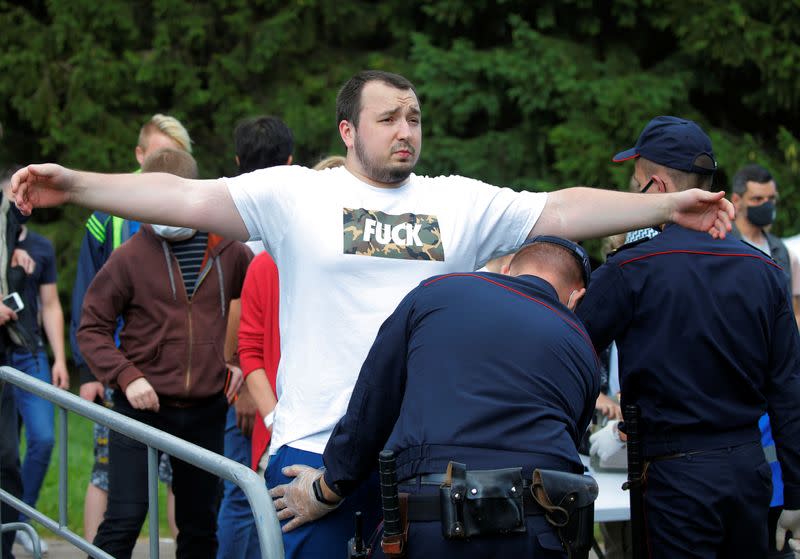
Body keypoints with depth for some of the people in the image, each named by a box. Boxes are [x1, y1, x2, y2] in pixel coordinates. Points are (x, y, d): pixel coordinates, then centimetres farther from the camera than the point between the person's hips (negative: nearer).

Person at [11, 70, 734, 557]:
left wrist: (668, 205, -2)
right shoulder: (295, 194, 1)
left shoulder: (460, 202, 10)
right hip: (315, 448, -3)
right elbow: (189, 200, -6)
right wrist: (74, 185, -16)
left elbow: (560, 212, 6)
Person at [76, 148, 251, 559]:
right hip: (142, 407, -3)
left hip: (206, 412, 3)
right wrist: (126, 376, -16)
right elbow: (92, 328, -3)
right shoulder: (130, 256, -7)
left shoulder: (228, 251, 1)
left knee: (200, 524, 12)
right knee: (124, 519, -7)